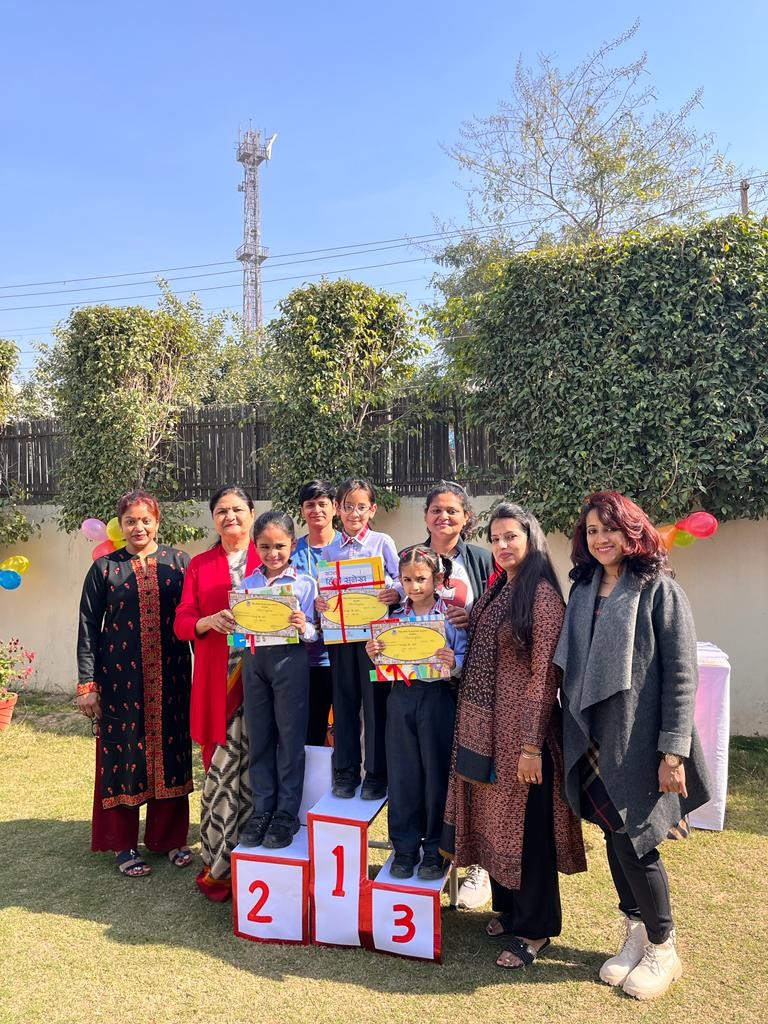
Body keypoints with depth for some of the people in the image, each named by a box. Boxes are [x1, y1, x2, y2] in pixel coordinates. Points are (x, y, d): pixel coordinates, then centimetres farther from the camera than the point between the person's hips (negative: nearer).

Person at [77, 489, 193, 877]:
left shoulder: (179, 562, 4)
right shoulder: (104, 568, 2)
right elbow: (88, 628, 2)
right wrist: (86, 683, -3)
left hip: (170, 678, 1)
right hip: (120, 679, -1)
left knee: (170, 752, 8)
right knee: (122, 755, 6)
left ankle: (169, 837, 24)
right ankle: (124, 845, 21)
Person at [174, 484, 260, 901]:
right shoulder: (199, 565, 11)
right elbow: (182, 622, 5)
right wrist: (209, 622, -15)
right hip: (216, 682, 1)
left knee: (253, 770, 1)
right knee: (222, 768, 1)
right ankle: (218, 868, 17)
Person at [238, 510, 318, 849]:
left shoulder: (305, 583, -3)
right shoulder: (247, 584, 8)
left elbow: (315, 633, -3)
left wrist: (305, 628, -24)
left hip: (290, 659, -3)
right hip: (254, 660, 4)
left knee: (290, 737, 5)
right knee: (259, 737, 11)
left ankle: (286, 813, 19)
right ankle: (262, 809, 25)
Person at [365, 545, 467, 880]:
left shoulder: (452, 617, -4)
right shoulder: (394, 618, 7)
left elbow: (465, 662, -7)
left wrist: (454, 663, -27)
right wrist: (373, 654, -10)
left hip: (438, 698, -3)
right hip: (401, 698, 3)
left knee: (437, 772, 5)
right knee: (402, 774, 9)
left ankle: (435, 849, 23)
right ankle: (404, 846, 24)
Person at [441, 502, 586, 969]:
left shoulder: (542, 593, -15)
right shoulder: (496, 590, 10)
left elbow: (543, 675, -18)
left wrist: (531, 744, -19)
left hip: (519, 728, -8)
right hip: (481, 725, 8)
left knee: (525, 825, 6)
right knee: (493, 820, 19)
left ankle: (533, 930, 25)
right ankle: (508, 908, 39)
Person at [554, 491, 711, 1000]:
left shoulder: (659, 590, -9)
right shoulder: (584, 590, 7)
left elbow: (681, 675, -11)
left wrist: (674, 751, -15)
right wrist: (574, 735, 10)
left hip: (636, 743, -5)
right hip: (593, 742, 5)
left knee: (634, 842, 1)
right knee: (615, 839, 14)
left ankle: (663, 949, 25)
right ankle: (636, 935, 35)